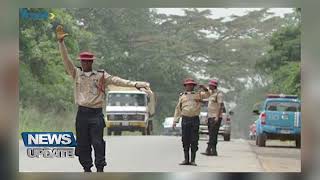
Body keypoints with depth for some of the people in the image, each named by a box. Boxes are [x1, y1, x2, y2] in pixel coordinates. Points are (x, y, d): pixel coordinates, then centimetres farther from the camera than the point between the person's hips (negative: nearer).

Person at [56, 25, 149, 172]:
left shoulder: (101, 75, 4)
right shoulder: (76, 74, 8)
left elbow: (116, 81, -3)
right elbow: (66, 60, 2)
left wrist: (134, 84, -15)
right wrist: (61, 42, -8)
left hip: (96, 114, -2)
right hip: (82, 113, 2)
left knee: (98, 142, -5)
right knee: (83, 143, 4)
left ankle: (100, 168, -1)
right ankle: (87, 168, 12)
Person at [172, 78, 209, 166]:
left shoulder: (198, 94, 10)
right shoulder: (182, 96, 12)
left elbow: (207, 94, -1)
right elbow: (178, 109, 13)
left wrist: (204, 89, -21)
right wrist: (175, 121, 7)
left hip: (195, 119, -1)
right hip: (185, 119, 1)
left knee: (194, 140, -1)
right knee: (185, 140, 2)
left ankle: (193, 160, 4)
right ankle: (186, 159, 9)